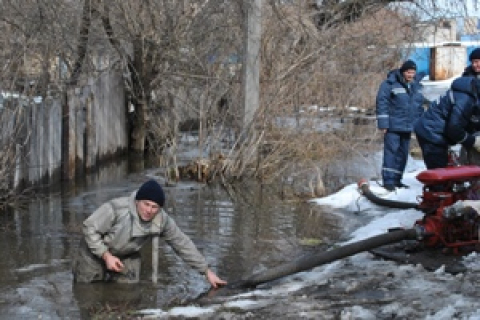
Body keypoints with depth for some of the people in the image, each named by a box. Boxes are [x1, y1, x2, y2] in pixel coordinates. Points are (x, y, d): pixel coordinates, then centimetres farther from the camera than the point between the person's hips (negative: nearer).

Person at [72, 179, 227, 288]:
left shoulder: (162, 220, -21)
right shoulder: (116, 208, -36)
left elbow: (183, 244, -11)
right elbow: (90, 227, -24)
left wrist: (207, 271, -8)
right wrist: (106, 256, -28)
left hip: (127, 257, 4)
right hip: (96, 252, -3)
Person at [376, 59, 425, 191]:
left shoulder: (416, 86, 12)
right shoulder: (390, 83, -9)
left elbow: (419, 106, 21)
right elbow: (382, 102, -11)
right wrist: (383, 124, -15)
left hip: (407, 127, 7)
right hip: (393, 126, -7)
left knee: (403, 153, 10)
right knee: (391, 151, -11)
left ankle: (397, 179, 18)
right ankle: (388, 180, -10)